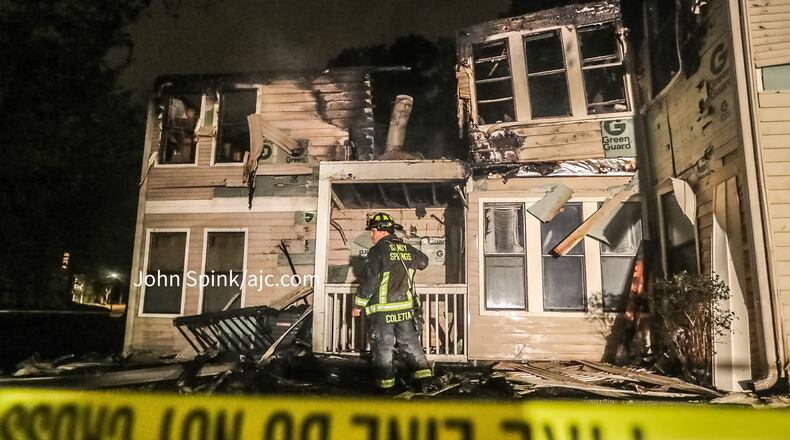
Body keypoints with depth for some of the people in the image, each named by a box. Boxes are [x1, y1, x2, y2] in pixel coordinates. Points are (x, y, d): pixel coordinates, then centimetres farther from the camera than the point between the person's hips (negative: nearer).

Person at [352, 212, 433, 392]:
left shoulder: (378, 251, -13)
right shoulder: (407, 249, 5)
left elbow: (370, 281, -15)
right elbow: (423, 261, 24)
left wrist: (358, 304, -7)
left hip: (382, 309, -5)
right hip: (405, 307, 6)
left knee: (382, 346, 6)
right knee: (410, 342, 15)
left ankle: (386, 381, 12)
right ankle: (424, 373, 11)